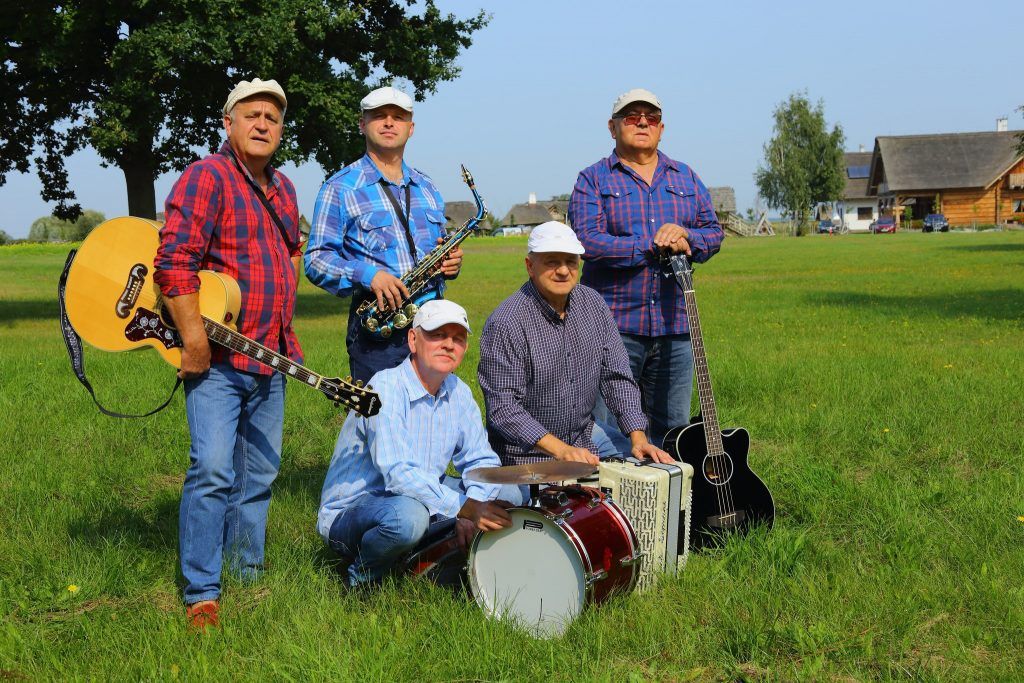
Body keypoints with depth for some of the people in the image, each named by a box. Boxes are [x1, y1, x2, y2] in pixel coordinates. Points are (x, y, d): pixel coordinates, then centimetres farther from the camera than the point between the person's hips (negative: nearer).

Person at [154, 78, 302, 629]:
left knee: (259, 472, 13)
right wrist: (195, 341, -23)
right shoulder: (207, 177, -10)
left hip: (271, 357, 8)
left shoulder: (282, 189, 16)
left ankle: (247, 573, 26)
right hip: (217, 356, -8)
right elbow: (174, 261, -19)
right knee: (213, 470, -13)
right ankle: (201, 595, -5)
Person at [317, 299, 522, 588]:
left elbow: (482, 460, 3)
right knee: (408, 515, -40)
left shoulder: (458, 393, 2)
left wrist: (472, 511, -17)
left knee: (508, 495, -2)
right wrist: (464, 508, -38)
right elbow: (397, 473, -33)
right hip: (350, 511, -7)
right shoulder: (386, 388, -22)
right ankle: (362, 579, -9)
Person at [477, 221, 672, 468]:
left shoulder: (593, 304, 4)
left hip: (583, 447, 6)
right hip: (523, 456, -6)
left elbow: (617, 377, 5)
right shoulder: (507, 323, -17)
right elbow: (502, 406, -21)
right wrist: (560, 450, -29)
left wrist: (638, 438, -8)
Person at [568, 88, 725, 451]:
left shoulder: (686, 178, 17)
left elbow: (713, 232, 14)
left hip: (674, 325, 4)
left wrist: (684, 236, -9)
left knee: (673, 431, 9)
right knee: (607, 436, -4)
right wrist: (654, 245, -14)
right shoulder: (593, 180, 2)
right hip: (614, 325, -4)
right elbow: (587, 241, -12)